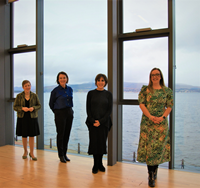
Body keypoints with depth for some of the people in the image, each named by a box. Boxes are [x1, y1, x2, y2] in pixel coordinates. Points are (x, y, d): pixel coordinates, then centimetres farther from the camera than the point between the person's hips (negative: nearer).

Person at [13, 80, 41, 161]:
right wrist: (22, 108, -18)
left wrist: (33, 108, -14)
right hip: (22, 118, 0)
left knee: (32, 136, 2)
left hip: (32, 118, 0)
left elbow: (39, 105, 6)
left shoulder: (34, 96, 2)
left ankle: (32, 153, 15)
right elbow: (15, 107, 0)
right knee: (24, 136, 9)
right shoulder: (19, 96, -1)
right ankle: (25, 151, 29)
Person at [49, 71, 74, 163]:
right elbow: (51, 104, 3)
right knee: (61, 134, 0)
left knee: (67, 134, 9)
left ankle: (64, 154, 21)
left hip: (69, 113, 5)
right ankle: (61, 155, 14)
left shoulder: (70, 89, 6)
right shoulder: (55, 91, -8)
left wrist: (70, 110, 14)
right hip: (60, 114, -5)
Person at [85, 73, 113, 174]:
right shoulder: (91, 93, 4)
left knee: (102, 142, 4)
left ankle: (100, 164, 21)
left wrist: (101, 121, -10)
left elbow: (109, 110, 0)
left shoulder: (108, 94, 4)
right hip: (92, 122, 0)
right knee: (94, 142, 0)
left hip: (104, 123, 0)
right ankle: (95, 165, 15)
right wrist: (92, 121, -10)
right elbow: (88, 109, 2)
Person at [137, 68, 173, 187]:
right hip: (147, 122, -1)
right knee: (148, 146, -1)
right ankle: (151, 176, 9)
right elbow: (141, 103, -5)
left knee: (158, 146, 4)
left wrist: (162, 117, -13)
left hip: (161, 123, 1)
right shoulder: (145, 89, 3)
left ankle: (155, 169, 28)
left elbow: (169, 106, 3)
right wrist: (150, 116, -16)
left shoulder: (167, 91, 5)